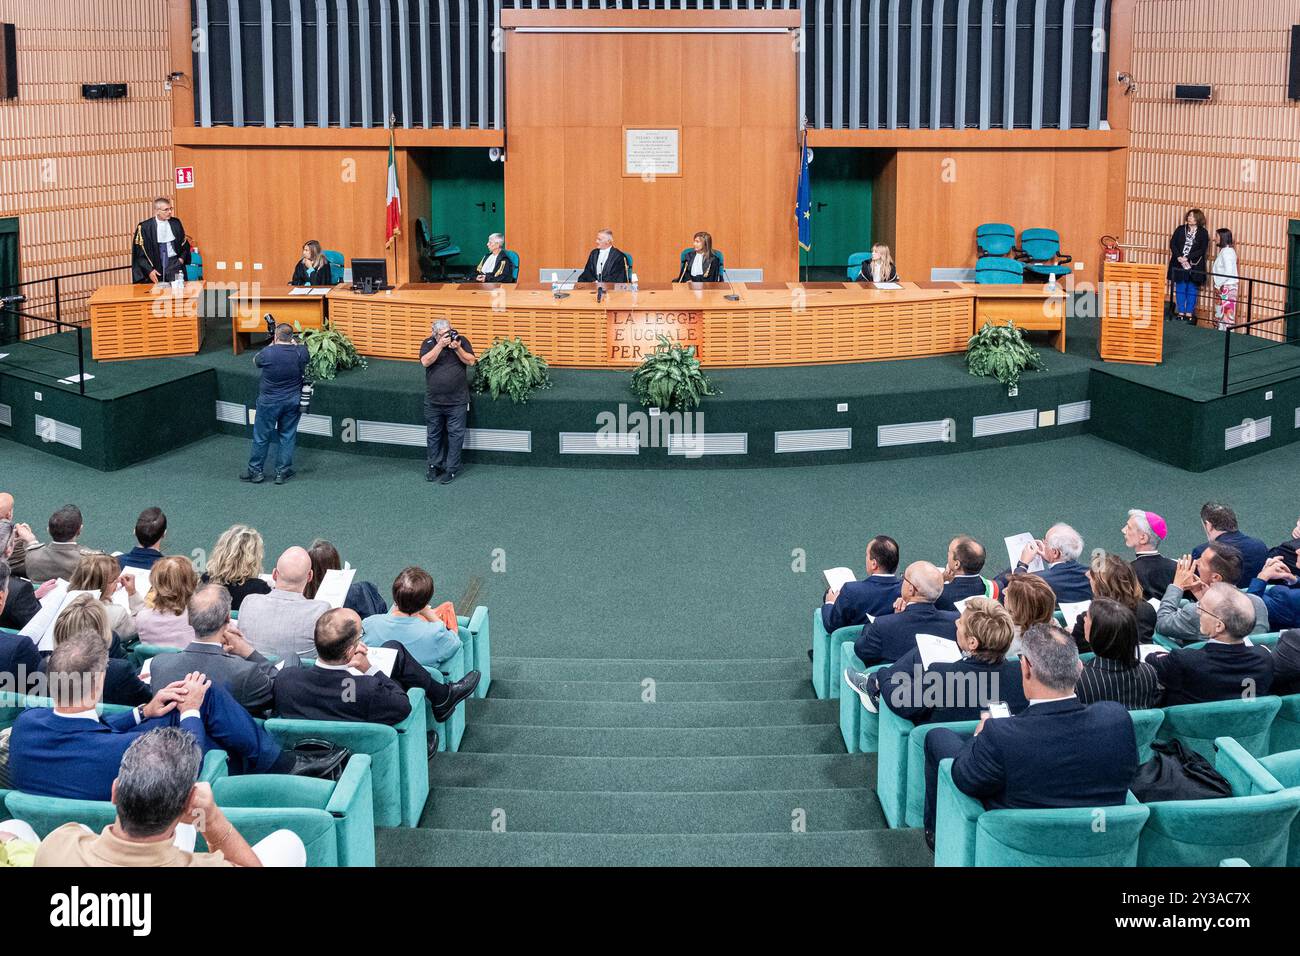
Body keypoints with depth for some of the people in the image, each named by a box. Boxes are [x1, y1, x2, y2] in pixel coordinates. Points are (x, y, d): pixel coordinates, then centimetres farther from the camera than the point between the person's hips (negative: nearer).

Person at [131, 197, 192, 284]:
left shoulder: (175, 223, 5)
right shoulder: (145, 227, -4)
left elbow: (184, 243, 18)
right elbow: (140, 253, -2)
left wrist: (182, 258, 0)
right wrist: (149, 270, -12)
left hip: (175, 263, 2)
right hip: (155, 266, -2)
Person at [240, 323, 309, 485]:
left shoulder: (268, 353, -20)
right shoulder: (300, 352, -12)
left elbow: (257, 361, 2)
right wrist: (293, 343, 25)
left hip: (269, 402, -2)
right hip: (293, 402, 3)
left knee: (261, 437, 11)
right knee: (288, 437, 14)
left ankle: (255, 471, 22)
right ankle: (282, 472, 20)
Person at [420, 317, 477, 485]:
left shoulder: (461, 341, -1)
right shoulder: (428, 343, -1)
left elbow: (471, 361, -7)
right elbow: (425, 362, -17)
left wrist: (457, 348, -20)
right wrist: (440, 345, -22)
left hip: (457, 401, -1)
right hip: (433, 400, 1)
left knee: (455, 434, 1)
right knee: (434, 434, 12)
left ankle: (452, 468, 9)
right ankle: (434, 465, 25)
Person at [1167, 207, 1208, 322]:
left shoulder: (1203, 233, -1)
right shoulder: (1180, 229, 5)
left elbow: (1203, 250, -8)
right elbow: (1172, 243, 1)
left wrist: (1187, 258, -18)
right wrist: (1179, 257, -14)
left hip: (1194, 267, -2)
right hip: (1179, 265, 2)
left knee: (1192, 291, 3)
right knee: (1180, 289, 5)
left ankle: (1189, 314, 10)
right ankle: (1181, 313, 13)